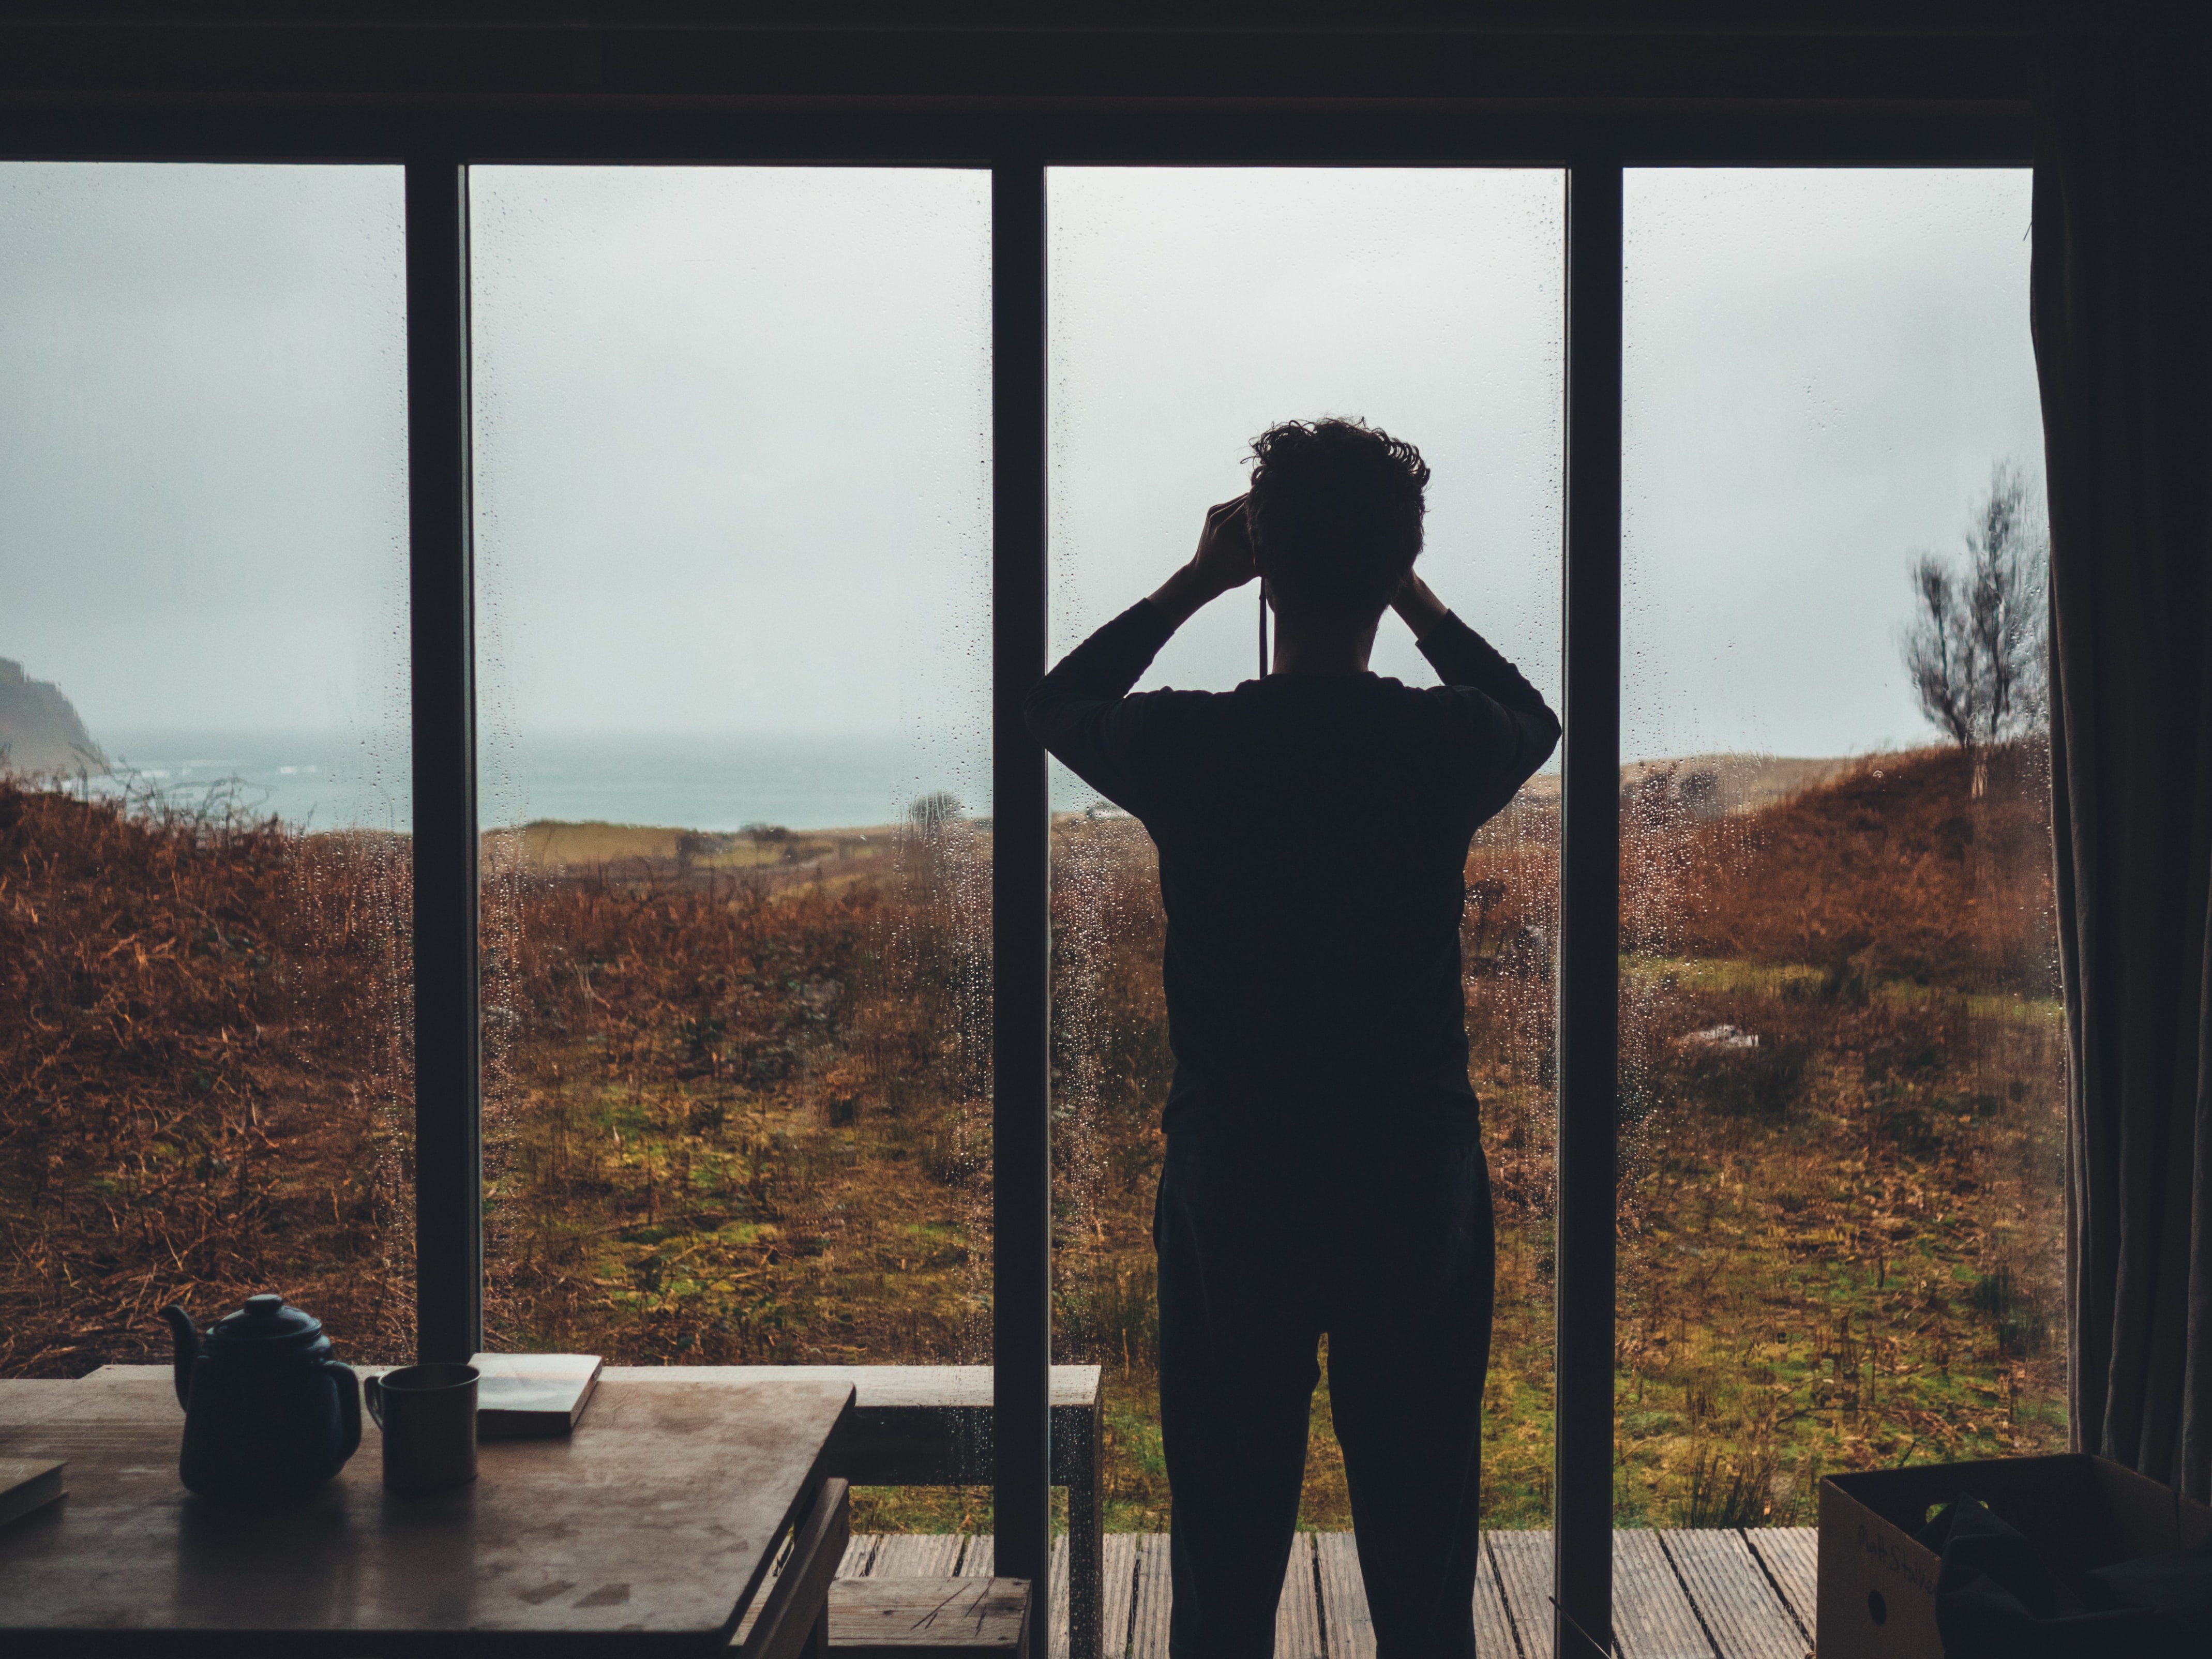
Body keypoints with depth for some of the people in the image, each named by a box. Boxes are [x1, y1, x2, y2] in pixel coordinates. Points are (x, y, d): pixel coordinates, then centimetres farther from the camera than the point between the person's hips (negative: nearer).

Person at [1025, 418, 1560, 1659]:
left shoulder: (1187, 747, -11)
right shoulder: (1452, 745, -9)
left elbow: (1057, 705, 13)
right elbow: (1540, 717, 17)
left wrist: (1193, 584, 13)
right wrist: (1415, 598, 15)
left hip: (1231, 1196, 0)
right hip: (1421, 1194, 1)